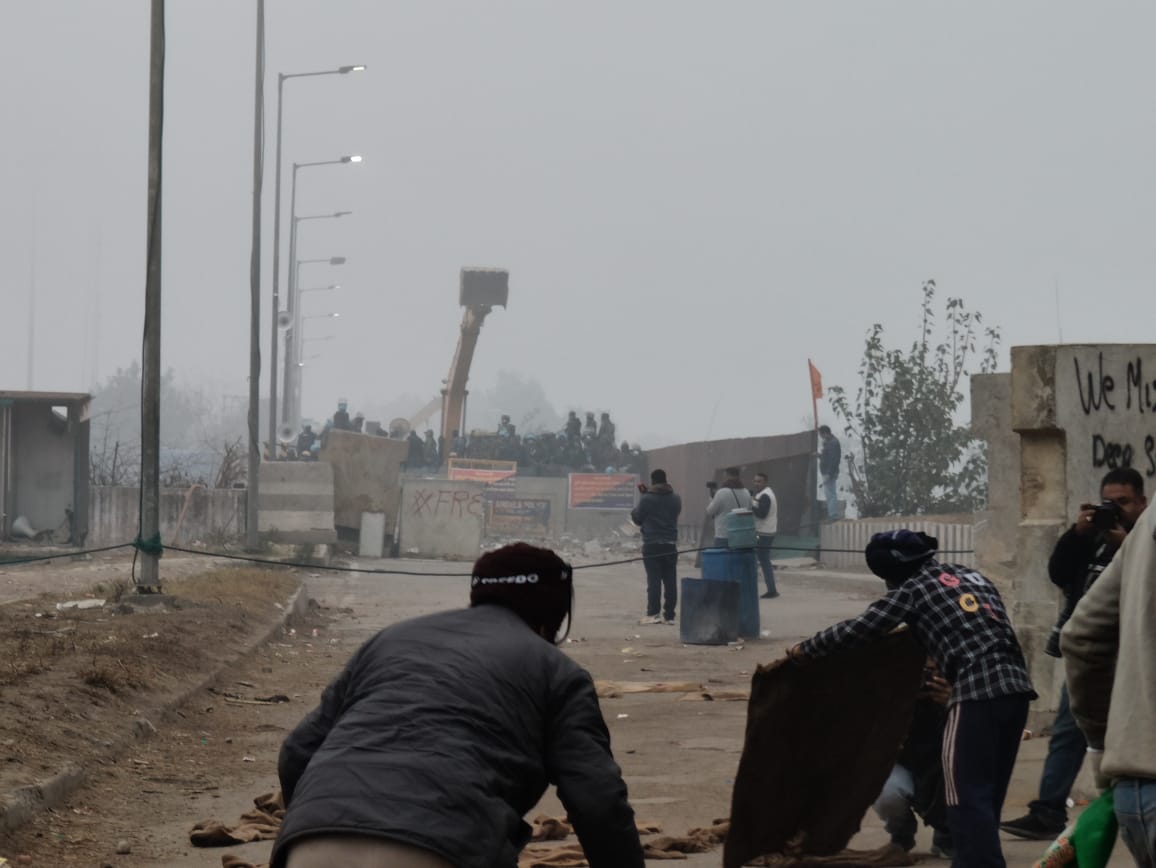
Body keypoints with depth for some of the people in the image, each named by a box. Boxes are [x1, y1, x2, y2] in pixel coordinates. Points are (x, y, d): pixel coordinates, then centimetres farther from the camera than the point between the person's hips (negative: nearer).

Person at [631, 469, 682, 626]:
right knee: (670, 581, 5)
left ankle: (653, 613, -10)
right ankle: (669, 615, 6)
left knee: (654, 580, -4)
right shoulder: (676, 499, 4)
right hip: (670, 545, 4)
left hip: (652, 545, -4)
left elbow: (637, 519, -1)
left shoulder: (646, 499, -10)